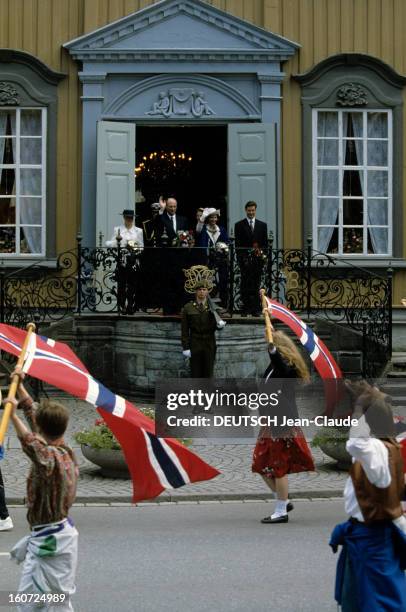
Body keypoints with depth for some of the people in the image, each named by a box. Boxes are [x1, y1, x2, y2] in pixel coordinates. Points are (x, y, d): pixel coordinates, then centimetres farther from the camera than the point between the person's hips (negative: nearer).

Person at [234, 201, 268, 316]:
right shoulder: (239, 225, 7)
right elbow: (237, 243, 3)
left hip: (258, 258, 2)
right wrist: (240, 257, -6)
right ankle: (246, 308, -2)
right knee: (245, 284, -3)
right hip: (245, 259, -2)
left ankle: (256, 309, -1)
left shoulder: (262, 225, 14)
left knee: (256, 284, -1)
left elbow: (265, 243, 13)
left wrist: (262, 253, -1)